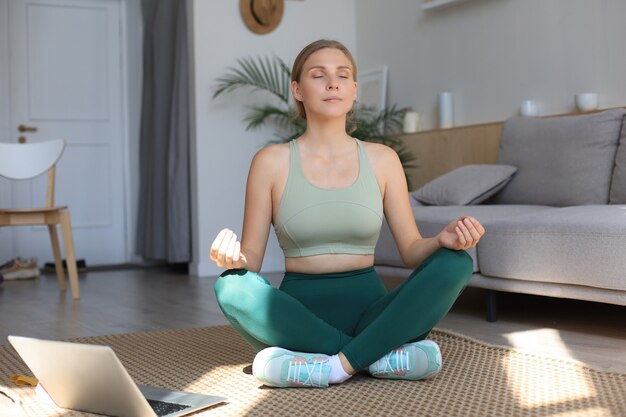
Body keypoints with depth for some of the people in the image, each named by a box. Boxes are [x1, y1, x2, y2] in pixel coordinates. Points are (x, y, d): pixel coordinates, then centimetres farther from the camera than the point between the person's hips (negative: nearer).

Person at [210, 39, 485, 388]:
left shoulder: (382, 159, 6)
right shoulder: (272, 162, 1)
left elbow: (411, 249, 6)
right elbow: (252, 258, 0)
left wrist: (442, 240, -17)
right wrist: (233, 256, -24)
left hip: (368, 308, 2)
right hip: (300, 311, -1)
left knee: (456, 263, -21)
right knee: (231, 287, -31)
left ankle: (338, 365, -28)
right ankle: (382, 354, -25)